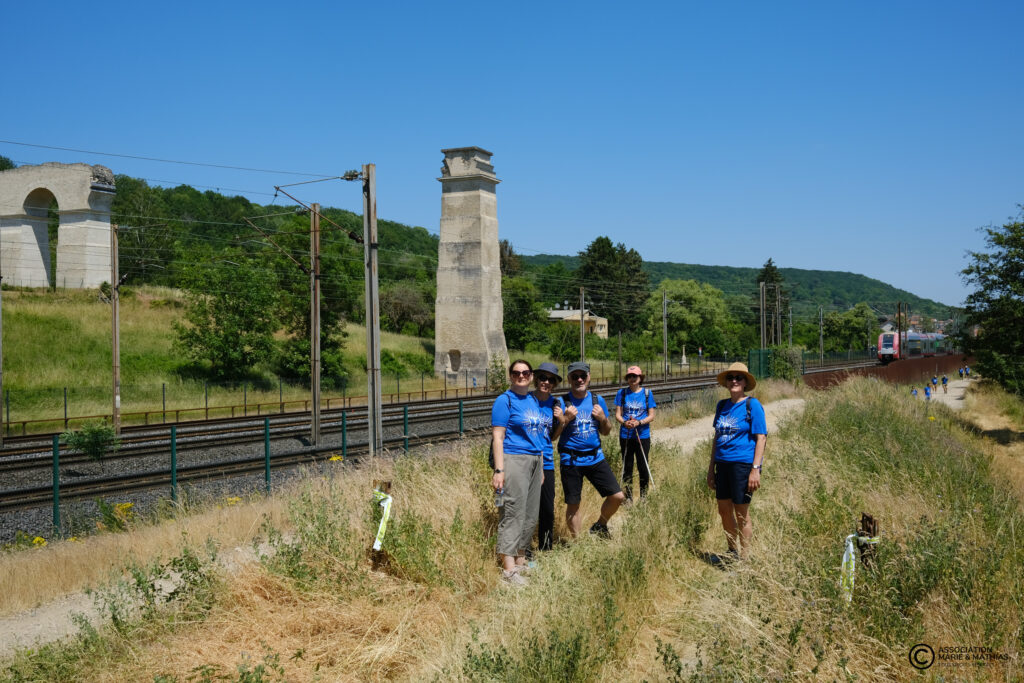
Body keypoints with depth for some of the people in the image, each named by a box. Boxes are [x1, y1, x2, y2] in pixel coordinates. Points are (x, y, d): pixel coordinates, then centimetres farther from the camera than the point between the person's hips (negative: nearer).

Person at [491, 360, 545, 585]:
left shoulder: (533, 400, 15)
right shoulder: (504, 401, -6)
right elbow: (497, 438, -11)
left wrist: (541, 467, 20)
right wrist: (499, 470, -18)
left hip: (535, 461, 8)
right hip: (514, 460, -8)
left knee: (530, 515, 12)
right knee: (513, 514, -10)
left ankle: (520, 561, 24)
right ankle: (508, 569, -8)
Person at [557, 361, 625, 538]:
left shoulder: (598, 401, 7)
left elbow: (606, 432, 14)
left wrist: (603, 418, -6)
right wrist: (566, 419, -20)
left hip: (595, 458, 3)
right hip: (570, 461, -3)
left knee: (618, 496, 0)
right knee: (573, 505, 3)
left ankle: (600, 526, 26)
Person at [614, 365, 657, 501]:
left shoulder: (647, 393, 2)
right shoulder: (622, 393, 4)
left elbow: (651, 416, 0)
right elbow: (618, 415, 3)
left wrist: (639, 422, -18)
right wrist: (625, 422, -19)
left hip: (643, 435, -1)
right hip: (626, 436, 1)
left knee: (644, 468, 0)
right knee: (627, 468, 7)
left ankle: (644, 498, 14)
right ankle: (628, 498, 18)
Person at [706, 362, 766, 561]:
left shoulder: (752, 405, -6)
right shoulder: (722, 405, 11)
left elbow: (761, 438, -10)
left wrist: (755, 469, -17)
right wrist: (711, 467, 16)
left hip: (743, 464, -6)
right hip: (723, 464, 6)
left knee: (741, 514, 0)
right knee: (724, 510, 12)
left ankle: (743, 559, 11)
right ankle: (732, 552, 30)